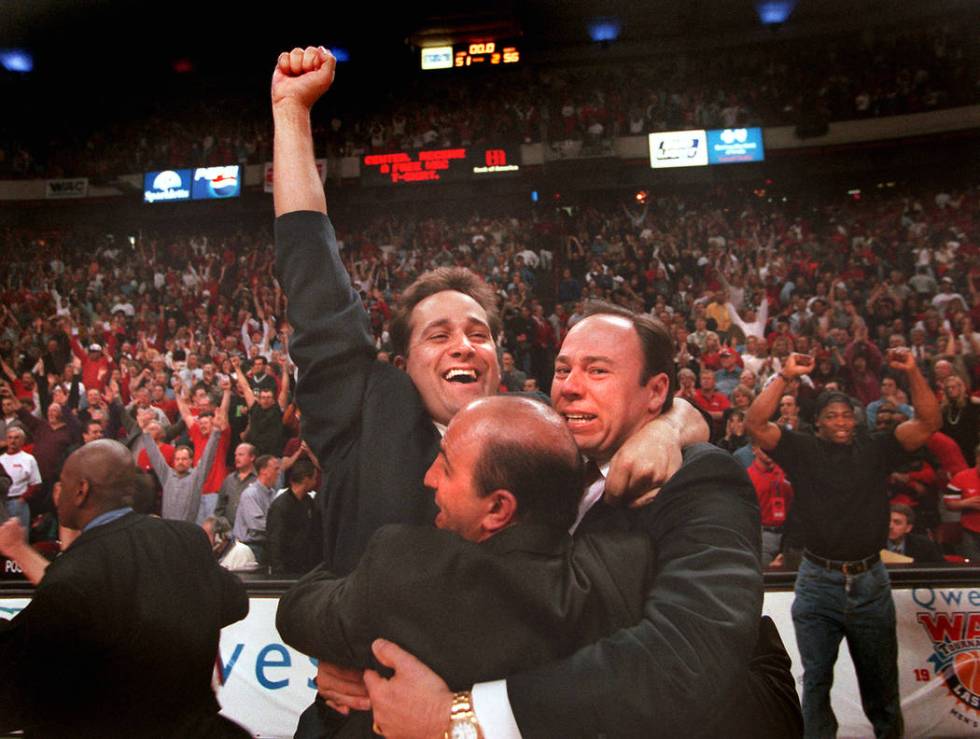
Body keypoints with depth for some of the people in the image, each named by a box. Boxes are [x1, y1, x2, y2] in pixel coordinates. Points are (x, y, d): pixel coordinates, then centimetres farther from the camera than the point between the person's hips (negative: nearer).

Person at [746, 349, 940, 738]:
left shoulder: (875, 449, 5)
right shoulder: (802, 450, 0)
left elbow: (928, 423, -1)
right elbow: (756, 423, -12)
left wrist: (912, 372, -12)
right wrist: (785, 376, -17)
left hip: (870, 581, 2)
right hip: (817, 583, -1)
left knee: (880, 677, 18)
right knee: (816, 678, 9)